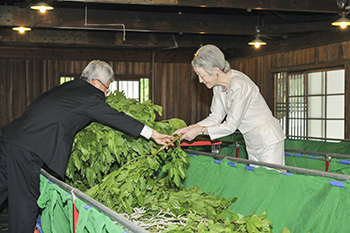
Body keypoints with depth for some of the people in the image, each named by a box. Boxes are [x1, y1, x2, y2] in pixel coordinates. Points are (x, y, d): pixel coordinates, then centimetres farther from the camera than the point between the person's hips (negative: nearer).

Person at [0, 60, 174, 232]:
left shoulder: (67, 87, 19)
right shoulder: (90, 96, -4)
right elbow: (116, 118, -3)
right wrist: (153, 134, 2)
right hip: (28, 149, -8)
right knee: (26, 203, 0)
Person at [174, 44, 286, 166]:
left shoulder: (239, 85, -26)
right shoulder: (218, 85, 0)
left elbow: (231, 126, -24)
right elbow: (216, 117, 6)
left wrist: (200, 130, -19)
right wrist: (190, 128, -5)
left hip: (269, 141, -8)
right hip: (252, 144, 8)